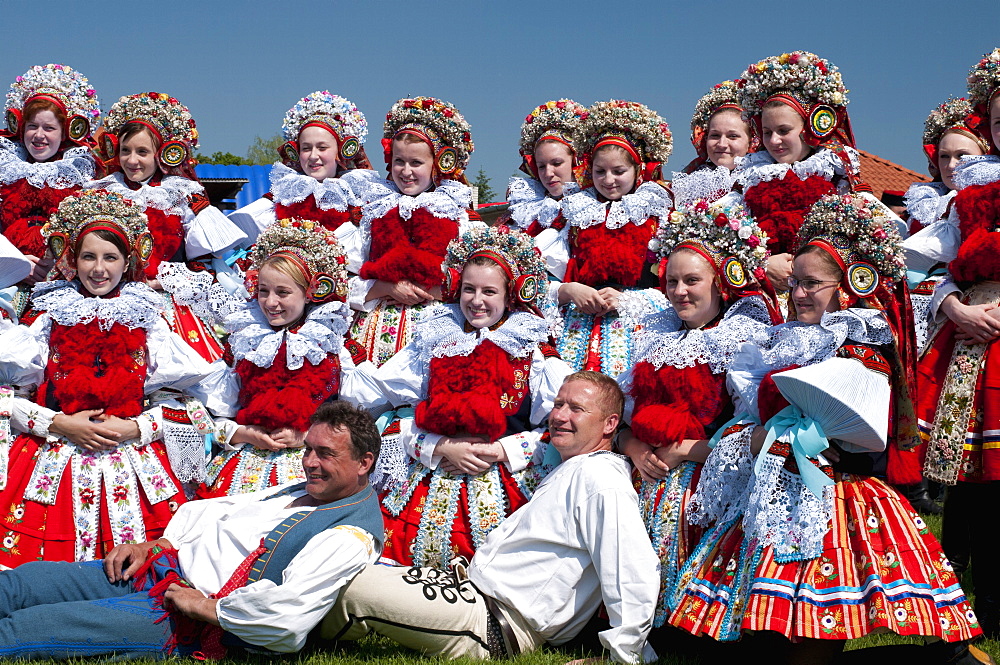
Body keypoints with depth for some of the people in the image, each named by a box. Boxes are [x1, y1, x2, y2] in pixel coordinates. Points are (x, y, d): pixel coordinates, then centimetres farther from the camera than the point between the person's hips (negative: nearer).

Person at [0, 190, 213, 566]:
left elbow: (182, 396, 4)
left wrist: (135, 427, -10)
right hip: (54, 461, 0)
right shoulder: (49, 317, 7)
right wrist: (61, 424, -10)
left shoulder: (148, 319, 8)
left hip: (132, 461, 0)